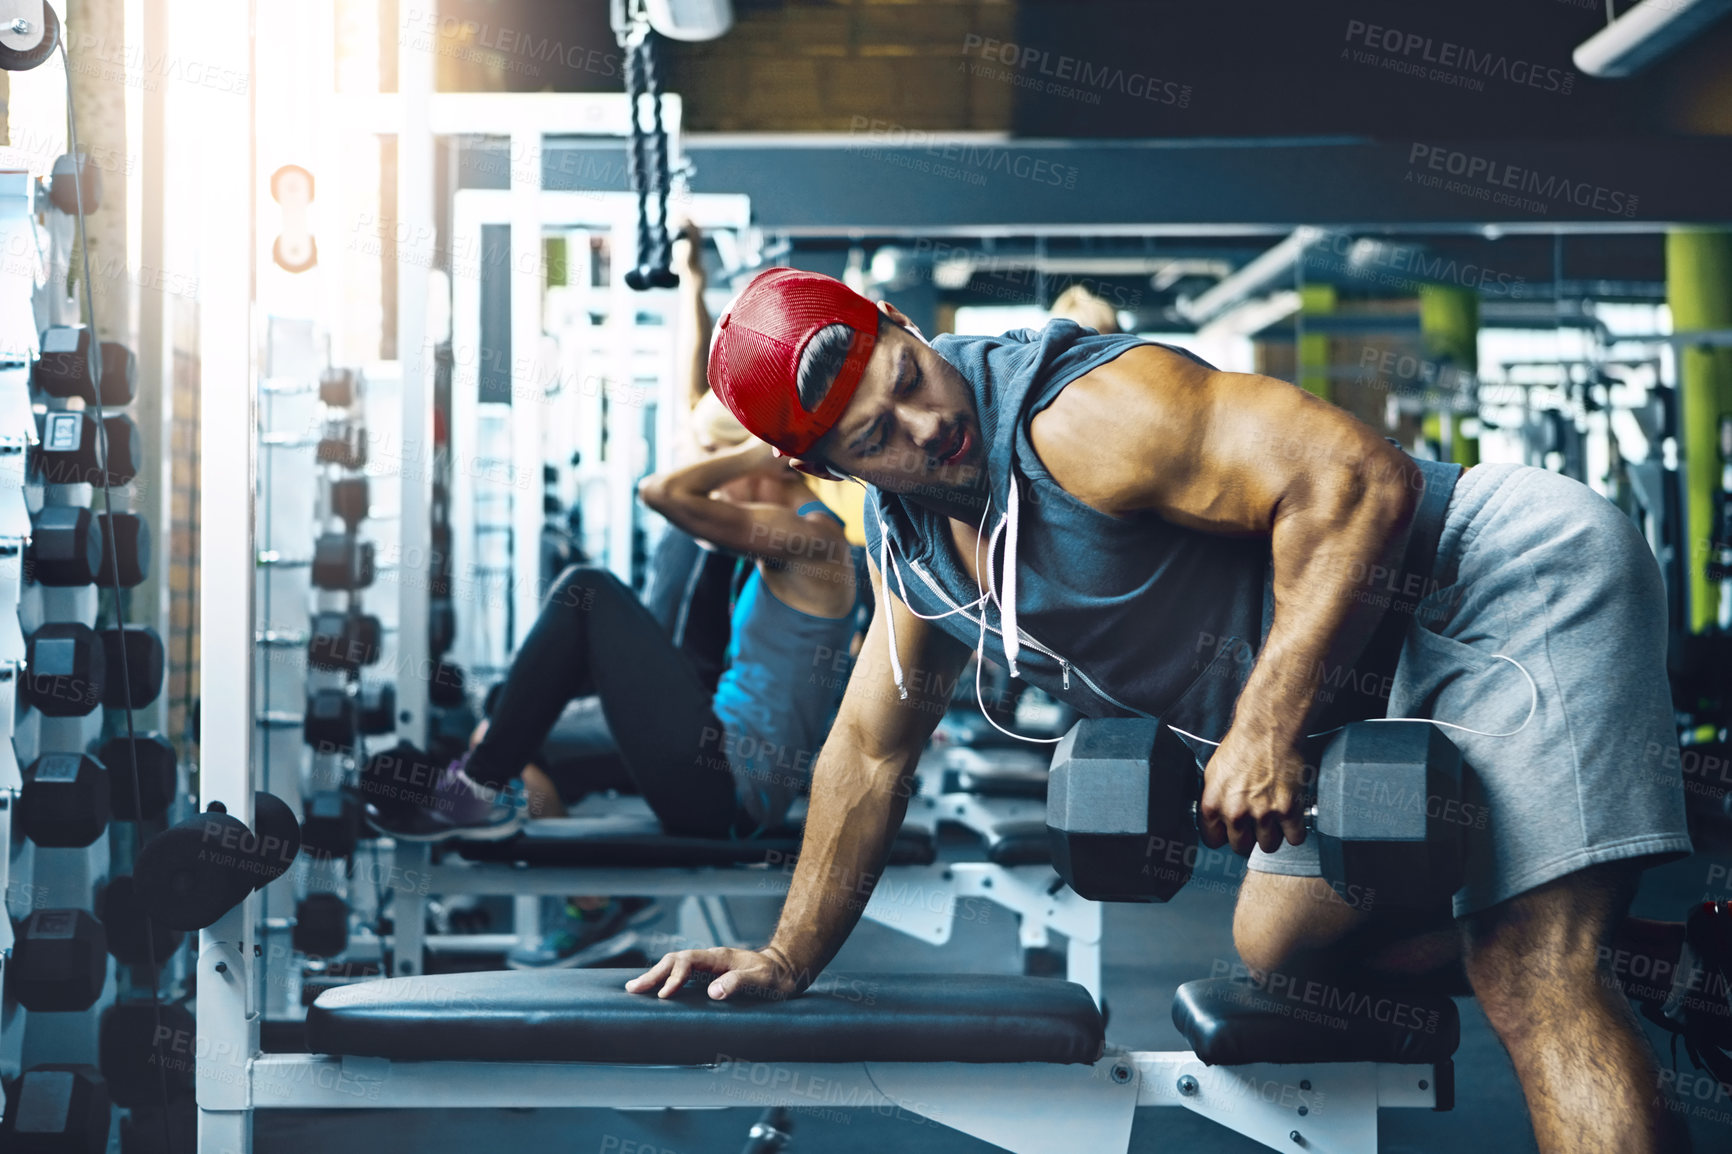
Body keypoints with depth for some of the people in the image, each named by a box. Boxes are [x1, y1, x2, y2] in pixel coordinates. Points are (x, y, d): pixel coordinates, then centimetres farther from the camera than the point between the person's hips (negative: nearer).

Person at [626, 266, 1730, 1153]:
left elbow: (1358, 478, -32)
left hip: (1512, 583, -10)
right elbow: (871, 750, 18)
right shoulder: (914, 545, 5)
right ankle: (1643, 943, 22)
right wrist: (788, 961, 17)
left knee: (1526, 973, -24)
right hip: (1380, 700, 10)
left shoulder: (1078, 417, -24)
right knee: (1281, 944, 21)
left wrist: (1266, 726, -36)